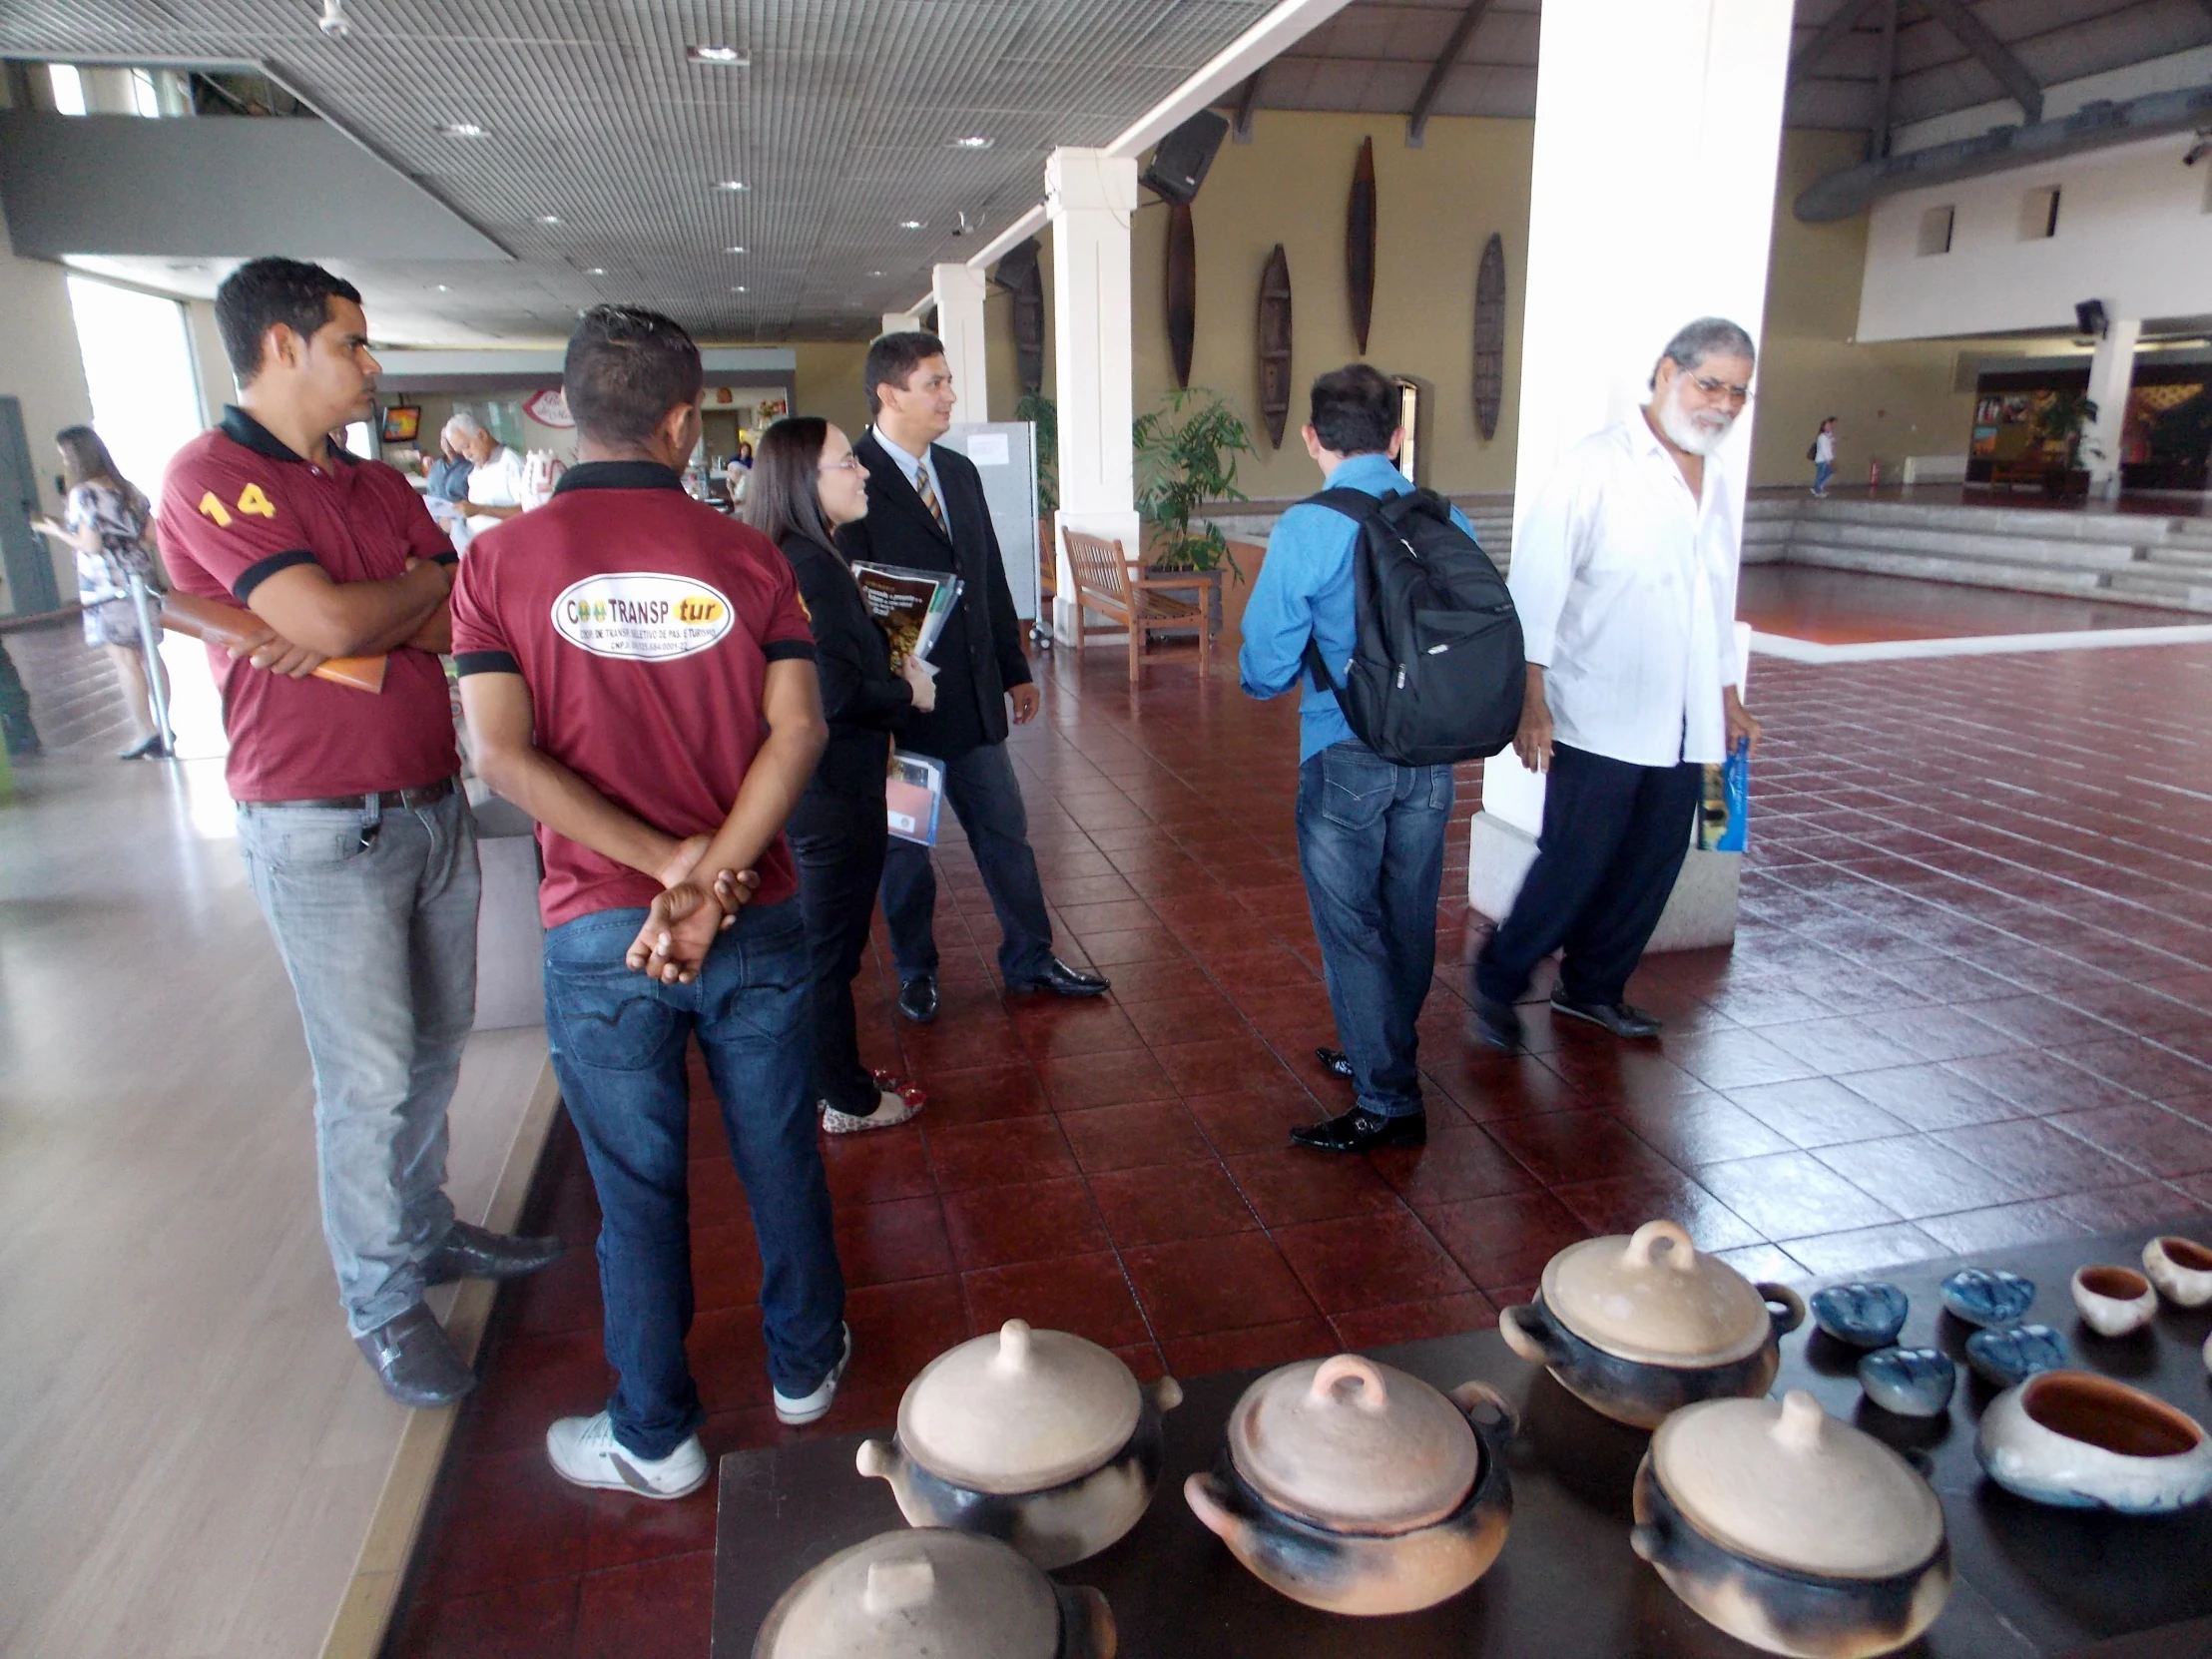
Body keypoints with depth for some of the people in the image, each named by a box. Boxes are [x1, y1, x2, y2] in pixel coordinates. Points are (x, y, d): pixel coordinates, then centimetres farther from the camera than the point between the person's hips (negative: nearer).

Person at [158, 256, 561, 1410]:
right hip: (320, 827, -7)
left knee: (437, 1043, 15)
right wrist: (427, 581, -4)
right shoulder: (212, 476, -10)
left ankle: (425, 1230, 34)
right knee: (369, 1075, 1)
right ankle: (382, 1304, 18)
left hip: (433, 805, 7)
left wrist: (362, 628, -15)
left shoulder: (382, 485, 12)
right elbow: (331, 621, -23)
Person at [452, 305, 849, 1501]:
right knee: (780, 1156, 18)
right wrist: (709, 880, -15)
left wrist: (669, 859, -13)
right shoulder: (745, 555, -2)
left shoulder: (501, 561, -3)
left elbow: (502, 752, -12)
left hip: (599, 933, 0)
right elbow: (797, 729, -12)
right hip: (754, 920, 1)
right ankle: (804, 1365, 37)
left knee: (637, 1189, 12)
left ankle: (655, 1438, 29)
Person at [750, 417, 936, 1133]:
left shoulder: (786, 558, 8)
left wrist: (893, 675, 5)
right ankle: (847, 1100, 22)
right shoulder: (813, 566, -22)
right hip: (836, 792, -10)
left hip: (806, 785, 10)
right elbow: (838, 694, -26)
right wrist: (909, 693, -11)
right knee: (831, 946, 5)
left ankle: (832, 1075, 37)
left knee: (822, 940, 21)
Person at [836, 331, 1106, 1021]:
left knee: (1006, 834, 13)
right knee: (904, 846, 11)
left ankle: (1029, 959, 29)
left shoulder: (959, 472, 11)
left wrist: (1014, 670, 16)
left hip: (972, 698, 6)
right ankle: (915, 972, 30)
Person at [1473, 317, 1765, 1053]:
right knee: (1575, 861, -4)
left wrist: (1727, 694, 23)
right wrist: (1532, 700, -18)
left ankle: (1594, 986, 28)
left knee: (1653, 863, 11)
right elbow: (1537, 585, -13)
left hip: (1681, 723, 7)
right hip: (1600, 716, -7)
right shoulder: (1597, 465, -8)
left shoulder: (1717, 481, 14)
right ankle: (1498, 980, 16)